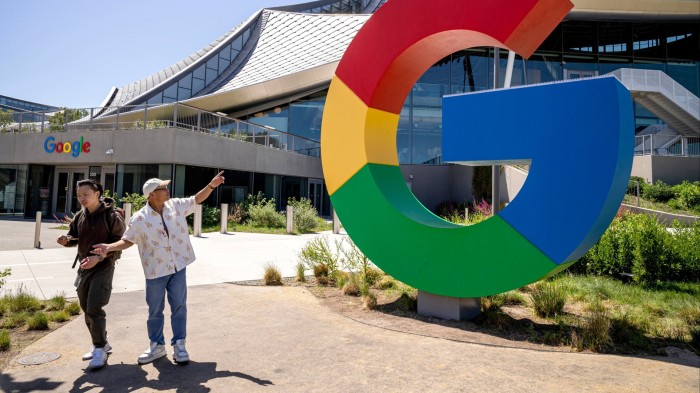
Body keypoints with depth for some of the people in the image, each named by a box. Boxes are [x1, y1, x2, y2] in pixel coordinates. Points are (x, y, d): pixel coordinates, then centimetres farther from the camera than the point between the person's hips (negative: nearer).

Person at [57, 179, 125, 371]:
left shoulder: (111, 215, -12)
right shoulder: (79, 216, 6)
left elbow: (118, 242, -13)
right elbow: (75, 238, 12)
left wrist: (99, 257, -23)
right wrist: (66, 240, -11)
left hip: (103, 267, -7)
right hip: (84, 267, 7)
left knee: (94, 309, -13)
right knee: (86, 309, 14)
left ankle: (100, 349, 1)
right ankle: (101, 343, 30)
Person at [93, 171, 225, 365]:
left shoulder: (176, 205, -2)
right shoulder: (139, 219, -11)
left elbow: (196, 199, 8)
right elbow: (127, 240, -4)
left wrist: (211, 185, -4)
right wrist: (109, 247, -21)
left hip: (178, 267, 2)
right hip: (156, 271, -2)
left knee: (179, 306, 7)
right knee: (155, 310, 12)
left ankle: (179, 344, 19)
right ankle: (157, 345, 29)